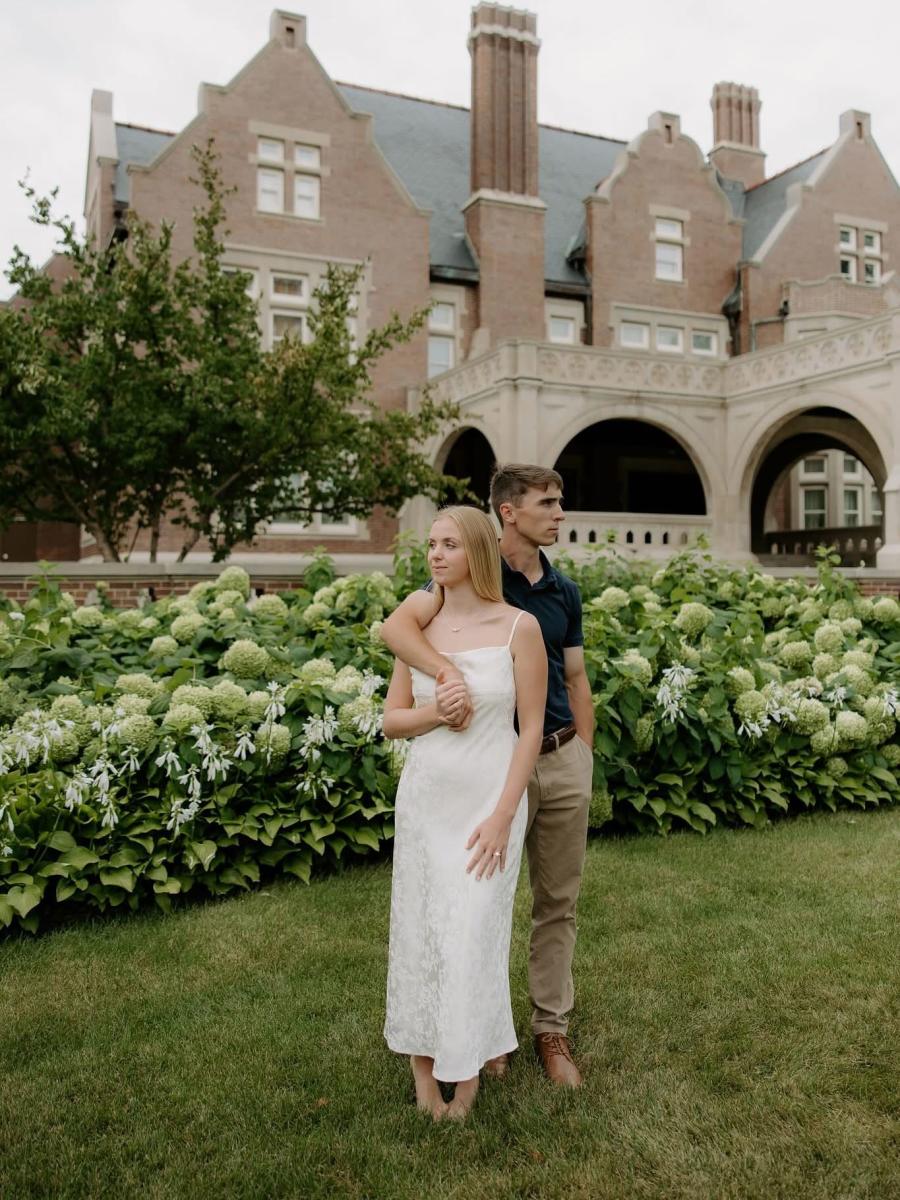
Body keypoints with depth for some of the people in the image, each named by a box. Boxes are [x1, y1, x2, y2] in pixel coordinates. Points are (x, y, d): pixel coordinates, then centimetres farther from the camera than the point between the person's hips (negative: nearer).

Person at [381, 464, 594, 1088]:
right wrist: (448, 671, -42)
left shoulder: (564, 590, 7)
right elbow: (397, 625, -25)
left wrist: (584, 760, 10)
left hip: (563, 759, 5)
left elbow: (576, 680, 14)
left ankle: (552, 1029, 28)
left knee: (559, 901, 12)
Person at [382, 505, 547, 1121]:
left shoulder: (519, 627, -9)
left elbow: (531, 729, -8)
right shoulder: (419, 625, 1)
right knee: (419, 927, 9)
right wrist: (436, 711, -16)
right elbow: (392, 720, 5)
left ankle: (468, 1068, 27)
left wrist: (502, 817, -12)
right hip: (425, 797, 3)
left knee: (472, 931, 3)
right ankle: (423, 1063, 28)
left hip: (490, 797, -3)